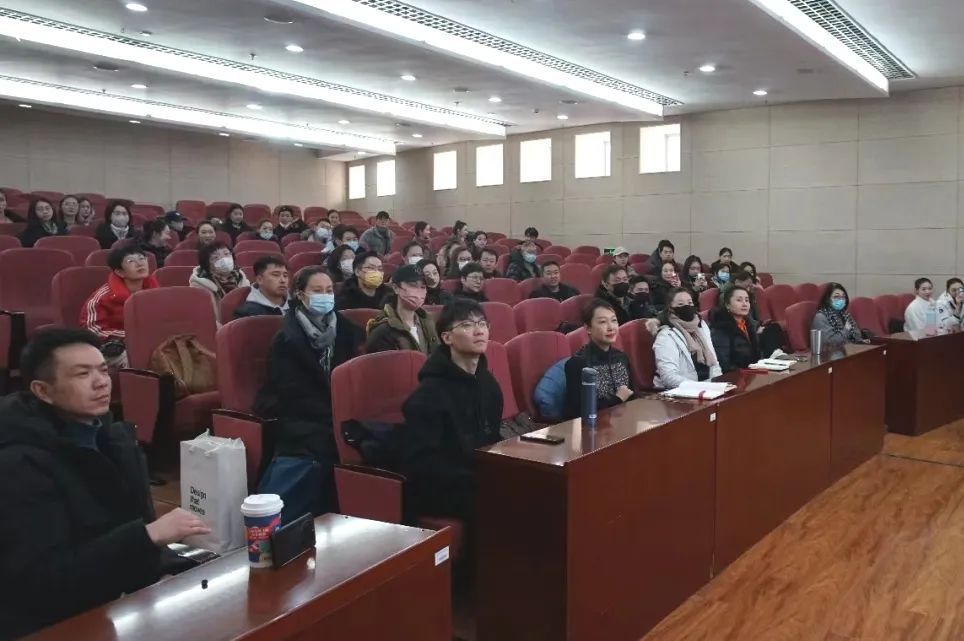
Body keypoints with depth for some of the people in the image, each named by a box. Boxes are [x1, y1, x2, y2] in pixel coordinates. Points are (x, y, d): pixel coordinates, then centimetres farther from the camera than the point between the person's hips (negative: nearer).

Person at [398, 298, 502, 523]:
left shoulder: (488, 383, 9)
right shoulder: (429, 394, -15)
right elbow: (420, 463, -21)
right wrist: (475, 482, -24)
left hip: (485, 479, 8)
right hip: (439, 492, -8)